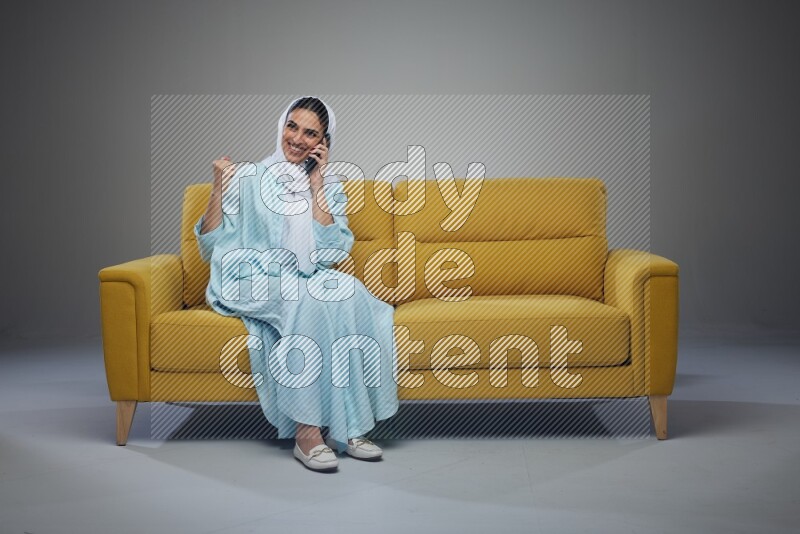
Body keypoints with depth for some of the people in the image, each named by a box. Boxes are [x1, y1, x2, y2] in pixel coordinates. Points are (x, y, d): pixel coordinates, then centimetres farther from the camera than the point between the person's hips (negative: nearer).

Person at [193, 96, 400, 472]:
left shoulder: (329, 191, 15)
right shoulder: (247, 178, 8)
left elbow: (330, 253, -2)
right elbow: (212, 245, 0)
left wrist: (315, 185, -2)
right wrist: (218, 185, -10)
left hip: (306, 282, 3)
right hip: (252, 284, -3)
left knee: (349, 293, -30)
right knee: (308, 299, -34)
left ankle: (348, 427, -28)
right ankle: (306, 433, -33)